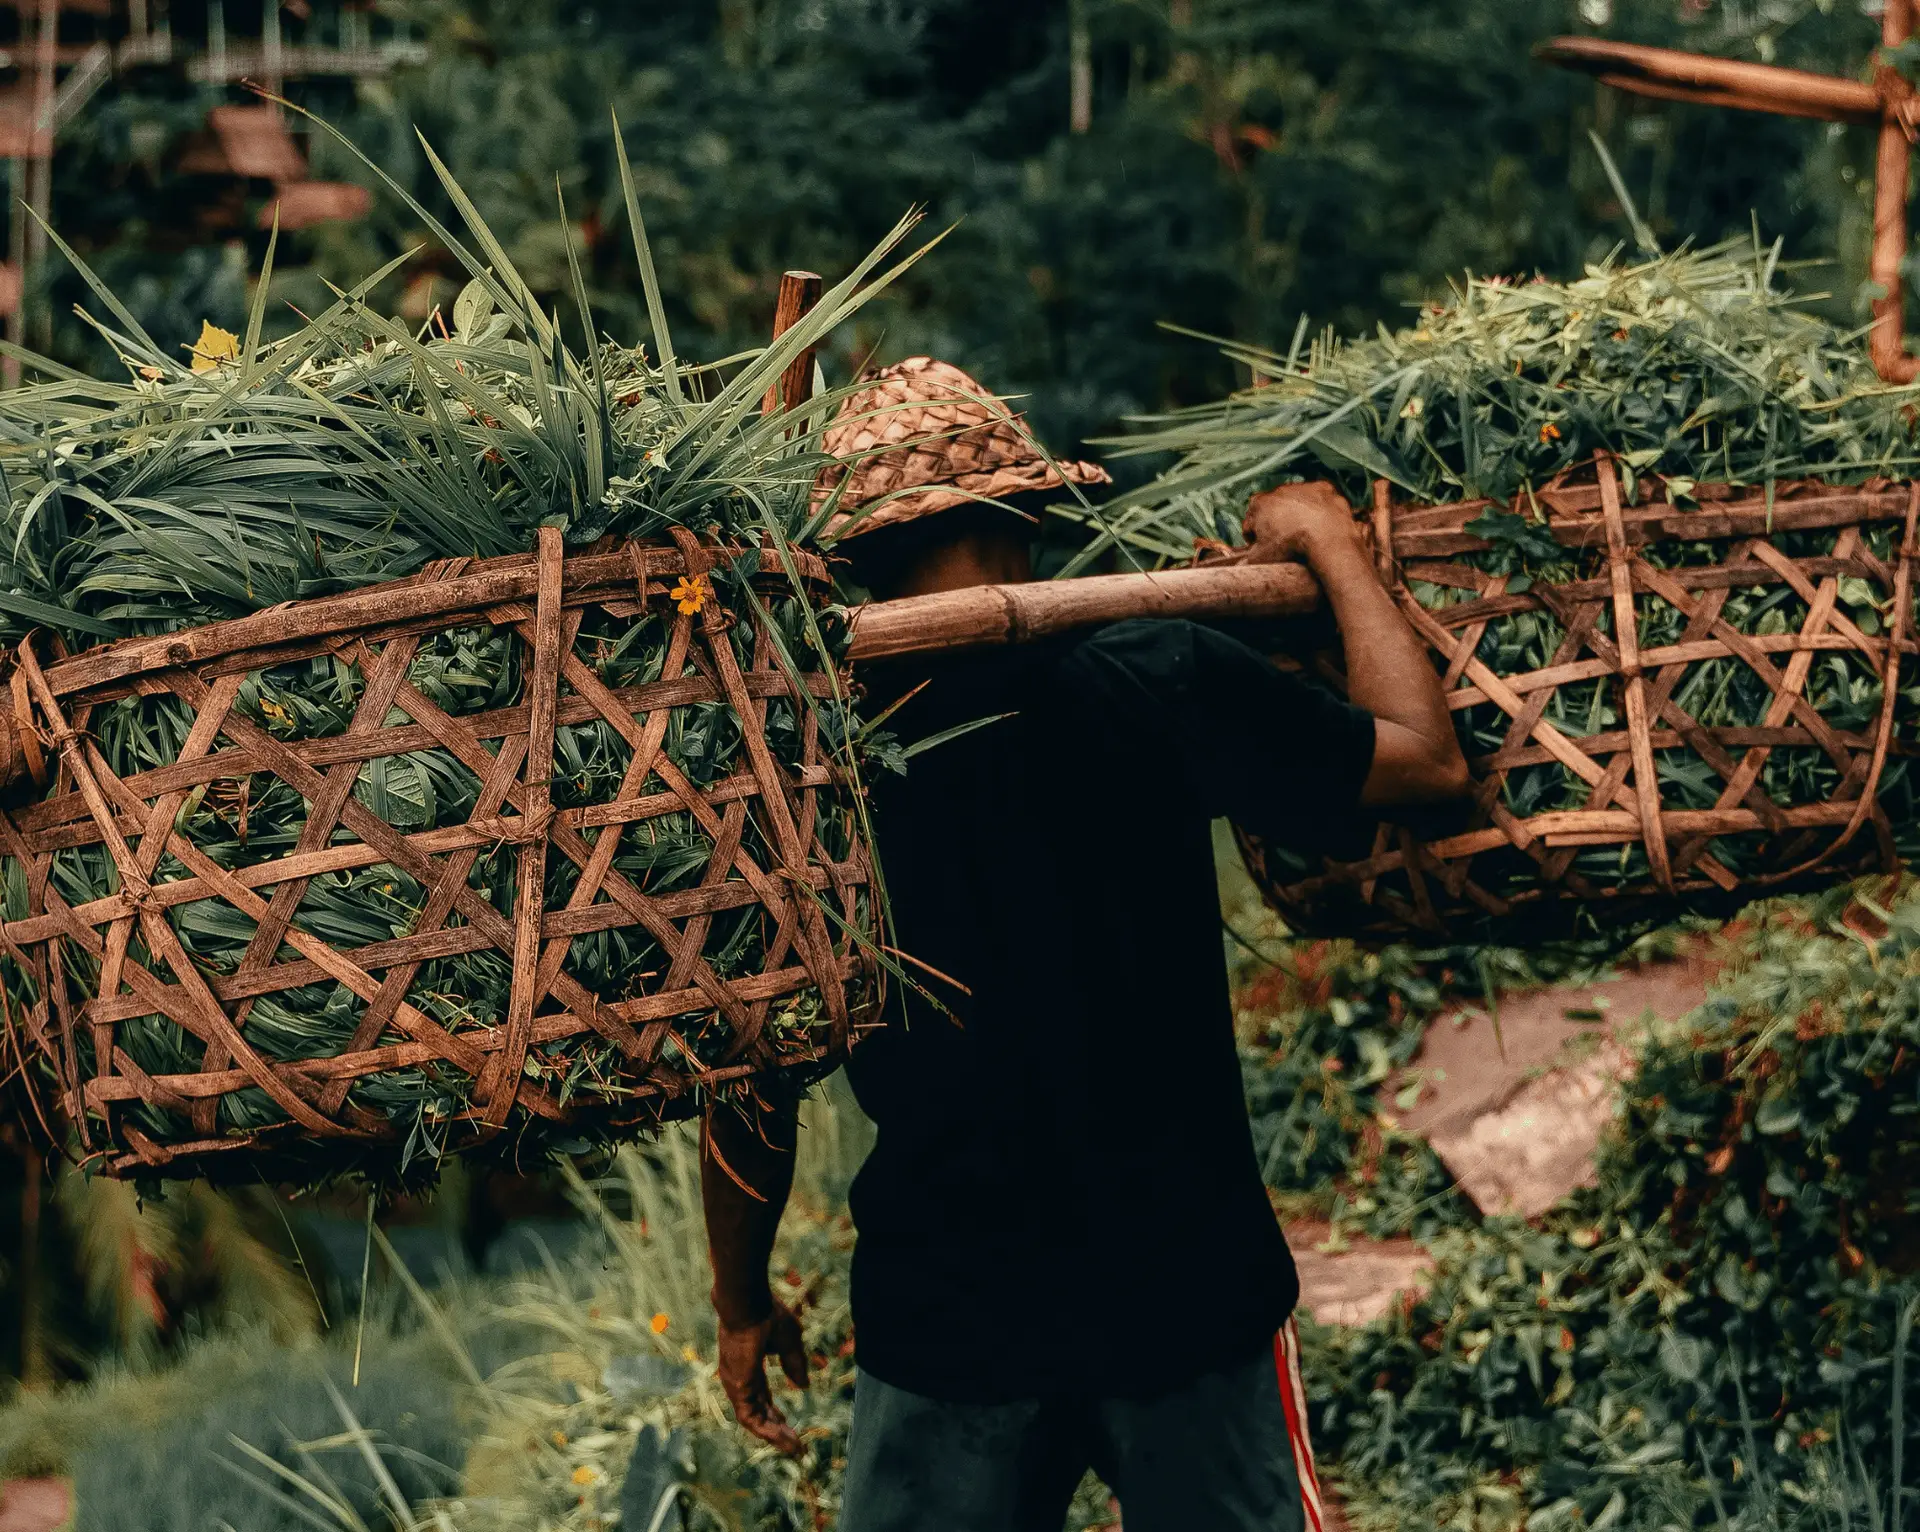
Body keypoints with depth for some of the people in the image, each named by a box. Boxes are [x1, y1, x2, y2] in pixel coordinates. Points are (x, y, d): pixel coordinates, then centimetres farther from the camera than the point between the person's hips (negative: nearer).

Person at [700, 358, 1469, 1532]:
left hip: (943, 1324, 1)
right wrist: (1330, 542, 8)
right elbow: (1428, 759, -5)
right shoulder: (1158, 686, -14)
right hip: (1187, 1292, -1)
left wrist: (744, 1305, 13)